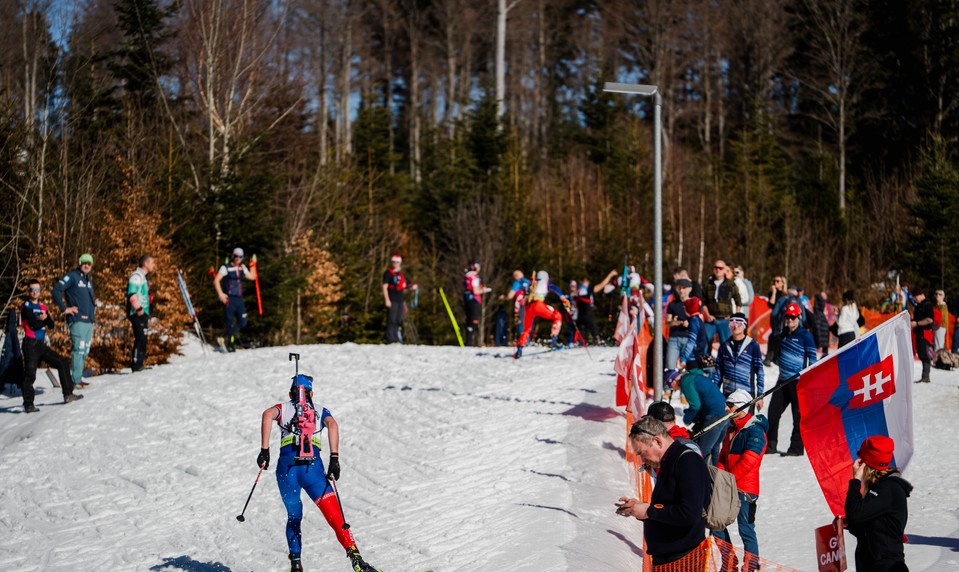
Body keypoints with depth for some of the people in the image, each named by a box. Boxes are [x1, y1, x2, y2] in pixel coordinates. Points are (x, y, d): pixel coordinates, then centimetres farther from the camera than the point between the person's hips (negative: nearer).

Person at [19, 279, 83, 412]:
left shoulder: (42, 307, 18)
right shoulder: (26, 307, -4)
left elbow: (51, 325, 8)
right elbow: (34, 324, -16)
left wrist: (46, 318, -12)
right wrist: (44, 320, 2)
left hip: (42, 345, 7)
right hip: (31, 344, -7)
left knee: (62, 363, 5)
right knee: (30, 375, -9)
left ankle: (68, 394, 9)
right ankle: (28, 404, -5)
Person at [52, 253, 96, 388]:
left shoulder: (89, 279, 20)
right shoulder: (72, 277, -6)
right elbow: (56, 291, -15)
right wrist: (64, 308, -14)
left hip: (89, 320, 9)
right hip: (77, 320, -9)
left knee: (85, 351, 10)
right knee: (79, 349, -12)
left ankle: (78, 378, 15)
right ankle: (75, 380, -12)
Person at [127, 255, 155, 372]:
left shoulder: (142, 276, 21)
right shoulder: (136, 276, -11)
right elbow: (132, 294, -21)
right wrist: (139, 308, -22)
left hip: (143, 313, 10)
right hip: (138, 313, -10)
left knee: (142, 339, 11)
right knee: (140, 338, -13)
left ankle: (138, 365, 15)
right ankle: (136, 365, -13)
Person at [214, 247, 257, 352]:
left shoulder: (242, 268, 16)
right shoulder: (225, 268, -3)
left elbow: (252, 277, 23)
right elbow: (216, 281, -8)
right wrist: (220, 293, -18)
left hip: (239, 299, 6)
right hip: (228, 299, -6)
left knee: (243, 322, 1)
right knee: (229, 321, -4)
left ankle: (228, 338, 15)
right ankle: (229, 344, 6)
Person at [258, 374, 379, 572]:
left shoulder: (284, 408, 22)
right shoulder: (320, 411, 23)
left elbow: (267, 414, -1)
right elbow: (332, 424, 0)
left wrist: (264, 450, -5)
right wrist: (334, 459, -7)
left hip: (286, 465, 1)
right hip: (312, 464, -1)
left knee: (293, 516, 20)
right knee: (335, 516, -7)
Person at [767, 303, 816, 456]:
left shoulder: (805, 336, -7)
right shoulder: (784, 333, 15)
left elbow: (812, 357, -8)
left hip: (798, 381, -8)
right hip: (783, 380, 8)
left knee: (798, 415, -1)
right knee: (773, 412, 7)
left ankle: (796, 448, 3)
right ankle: (770, 445, 15)